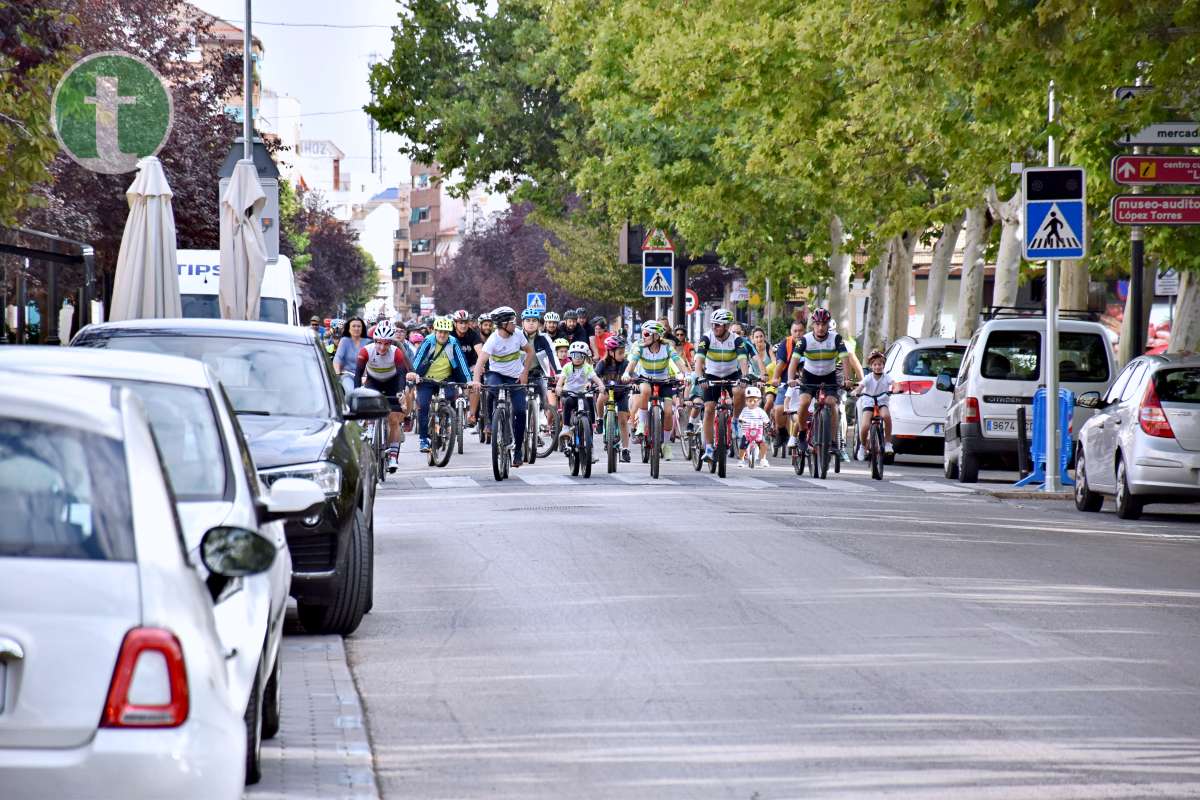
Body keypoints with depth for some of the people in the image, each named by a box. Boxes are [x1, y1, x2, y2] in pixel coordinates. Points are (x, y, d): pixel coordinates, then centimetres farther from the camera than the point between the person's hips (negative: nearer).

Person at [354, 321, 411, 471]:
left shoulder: (396, 352, -29)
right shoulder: (366, 351, -28)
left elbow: (402, 372, -35)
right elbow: (358, 372, -32)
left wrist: (401, 391, -51)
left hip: (392, 383, -1)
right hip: (373, 381, 1)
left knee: (394, 420, -8)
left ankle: (393, 456, -2)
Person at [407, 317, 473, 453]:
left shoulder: (453, 344, -6)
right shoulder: (428, 342, -9)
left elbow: (461, 362, -9)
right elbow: (417, 358, -16)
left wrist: (468, 380, -15)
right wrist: (413, 374, -31)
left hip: (446, 380, 1)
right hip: (426, 380, -1)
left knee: (451, 395, -26)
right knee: (423, 406, -14)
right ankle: (424, 439, -6)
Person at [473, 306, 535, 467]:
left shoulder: (518, 334, -9)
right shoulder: (493, 340, -22)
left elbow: (530, 351, 6)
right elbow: (481, 361, -32)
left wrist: (525, 372, -3)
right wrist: (476, 380, -49)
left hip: (516, 377, 3)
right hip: (496, 373, -3)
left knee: (520, 412, -8)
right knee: (493, 389, -37)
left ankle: (517, 450, 4)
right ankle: (491, 421, -11)